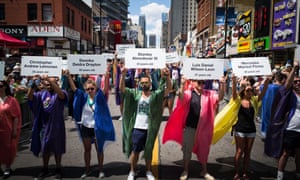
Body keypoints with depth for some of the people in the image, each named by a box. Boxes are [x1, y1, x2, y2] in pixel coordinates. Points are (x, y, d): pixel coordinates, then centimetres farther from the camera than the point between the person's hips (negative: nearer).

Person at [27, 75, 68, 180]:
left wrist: (50, 81, -42)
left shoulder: (61, 93, -9)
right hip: (44, 126, 4)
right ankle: (45, 169, 32)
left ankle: (58, 169, 26)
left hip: (56, 126, -4)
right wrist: (33, 85, -27)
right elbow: (30, 97, -10)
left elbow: (61, 95, -33)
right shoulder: (42, 93, 3)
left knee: (57, 149, 9)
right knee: (45, 148, 15)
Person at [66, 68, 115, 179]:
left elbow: (106, 88, -25)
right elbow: (74, 88, -7)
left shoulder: (99, 97, -11)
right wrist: (68, 76, -19)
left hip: (98, 127, -3)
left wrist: (107, 76, -40)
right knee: (87, 149, 16)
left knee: (99, 149, 11)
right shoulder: (83, 97, -3)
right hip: (85, 127, 3)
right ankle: (87, 169, 33)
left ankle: (101, 169, 27)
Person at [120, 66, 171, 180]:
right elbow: (122, 88, -10)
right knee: (135, 151, 12)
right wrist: (123, 75, -26)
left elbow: (168, 88, -15)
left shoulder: (155, 95, -3)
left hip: (150, 129, 1)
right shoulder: (135, 93, -1)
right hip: (137, 128, 0)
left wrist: (167, 76, -35)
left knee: (149, 151, 16)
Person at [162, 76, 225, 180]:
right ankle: (185, 171, 29)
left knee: (203, 150, 17)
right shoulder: (189, 93, -7)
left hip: (203, 127, 3)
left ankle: (204, 171, 35)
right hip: (189, 127, -2)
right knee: (187, 150, 11)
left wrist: (222, 85, -25)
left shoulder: (209, 94, 2)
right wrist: (182, 84, -44)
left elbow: (220, 97, -9)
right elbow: (181, 97, -26)